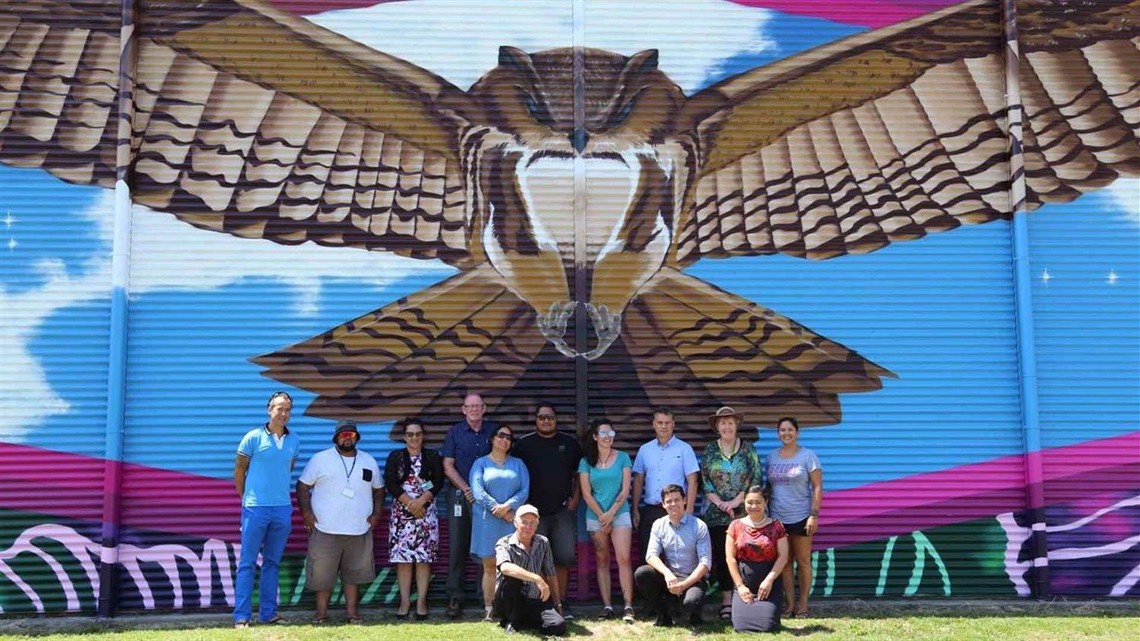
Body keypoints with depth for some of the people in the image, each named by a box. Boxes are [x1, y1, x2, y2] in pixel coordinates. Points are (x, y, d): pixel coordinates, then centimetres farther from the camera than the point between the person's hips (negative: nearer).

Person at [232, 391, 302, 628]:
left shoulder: (294, 441, 6)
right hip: (255, 508, -4)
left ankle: (269, 612, 18)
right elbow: (239, 470, 1)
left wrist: (278, 491, 14)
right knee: (247, 562, 0)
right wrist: (247, 497, 8)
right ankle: (241, 615, 4)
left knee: (272, 563, 11)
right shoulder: (254, 437, -6)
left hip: (283, 509, 4)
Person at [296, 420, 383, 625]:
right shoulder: (320, 459, 0)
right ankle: (321, 611, 14)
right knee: (322, 572, 2)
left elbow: (379, 489, 19)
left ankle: (352, 611, 16)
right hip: (325, 530, -2)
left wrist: (376, 514, 7)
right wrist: (306, 512, -8)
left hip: (359, 530, 3)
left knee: (354, 572, 8)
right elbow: (302, 486, 2)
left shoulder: (369, 461, 10)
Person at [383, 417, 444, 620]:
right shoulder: (395, 457, 7)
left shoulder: (433, 456, 8)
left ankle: (421, 601, 3)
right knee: (402, 557, -3)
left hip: (426, 512, 0)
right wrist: (410, 503, -12)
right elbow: (390, 483, -3)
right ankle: (405, 601, 4)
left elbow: (439, 482, -1)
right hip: (402, 513, 0)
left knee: (424, 557, -2)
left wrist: (421, 501, -14)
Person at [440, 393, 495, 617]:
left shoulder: (493, 430, 7)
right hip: (460, 495, -1)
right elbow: (448, 466, 1)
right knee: (457, 546, -1)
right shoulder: (454, 432, 5)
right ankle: (455, 597, 3)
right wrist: (467, 489, -9)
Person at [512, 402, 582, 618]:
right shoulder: (524, 444, 6)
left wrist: (575, 499, 3)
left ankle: (562, 603, 7)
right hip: (534, 511, -1)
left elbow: (579, 475, 14)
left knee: (564, 557, -4)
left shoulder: (570, 443, 10)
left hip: (563, 511, 1)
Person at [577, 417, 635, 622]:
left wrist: (610, 514, -8)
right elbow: (586, 494, 1)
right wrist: (602, 517, -5)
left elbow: (625, 490, -1)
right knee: (602, 561, 4)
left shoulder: (622, 458, 3)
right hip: (595, 516, 1)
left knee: (623, 559, -12)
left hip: (620, 513, -1)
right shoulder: (586, 462, 4)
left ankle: (628, 606, -12)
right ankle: (606, 606, 5)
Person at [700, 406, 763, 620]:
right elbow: (704, 480, 5)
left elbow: (757, 478, -1)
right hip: (717, 514, 1)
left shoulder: (748, 448, 4)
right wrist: (720, 503, -8)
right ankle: (726, 598, 8)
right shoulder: (710, 450, 7)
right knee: (721, 555, 1)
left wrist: (736, 501, -8)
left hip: (744, 512, -1)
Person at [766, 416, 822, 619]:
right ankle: (789, 603, 13)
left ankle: (802, 605, 12)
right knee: (784, 562, 6)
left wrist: (814, 514, -14)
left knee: (803, 562, 4)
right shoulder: (771, 456, 8)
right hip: (777, 518, 4)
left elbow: (817, 487, -6)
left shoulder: (808, 456, -4)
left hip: (801, 517, -3)